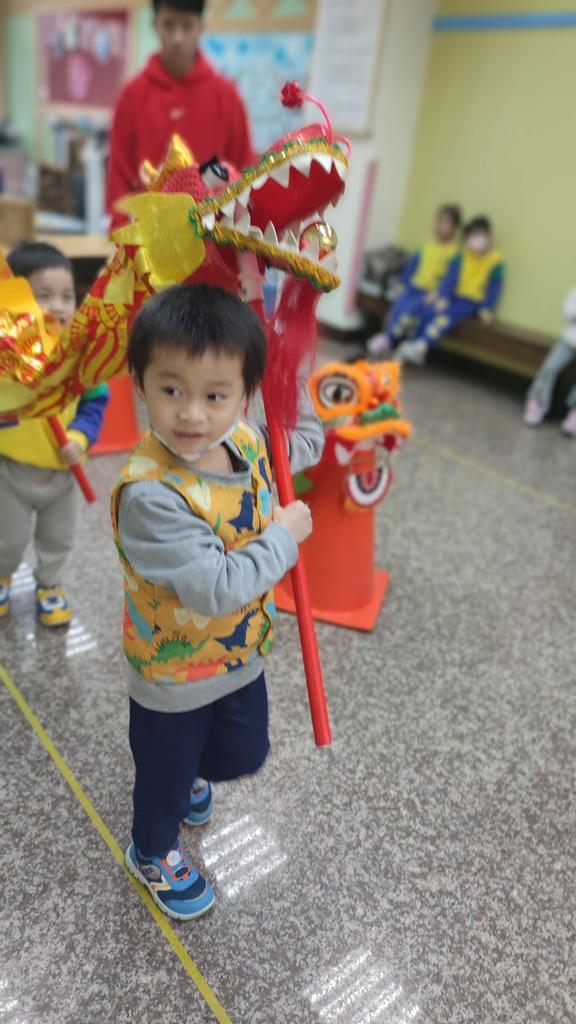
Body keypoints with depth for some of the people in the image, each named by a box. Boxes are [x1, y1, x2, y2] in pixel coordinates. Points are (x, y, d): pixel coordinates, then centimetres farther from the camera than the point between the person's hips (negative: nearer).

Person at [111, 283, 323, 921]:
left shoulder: (246, 442, -14)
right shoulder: (149, 494, -36)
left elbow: (305, 446, 8)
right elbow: (217, 587, -37)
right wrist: (284, 536, -25)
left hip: (241, 654, 6)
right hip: (174, 676, -6)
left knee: (245, 754, 30)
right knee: (165, 773, 23)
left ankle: (190, 773, 65)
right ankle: (153, 853, 56)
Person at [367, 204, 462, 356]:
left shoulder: (455, 252, -6)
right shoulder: (427, 246, 13)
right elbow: (411, 265, 18)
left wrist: (436, 293, -22)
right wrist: (403, 284, 11)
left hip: (430, 293, -5)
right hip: (414, 287, 5)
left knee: (412, 308, -28)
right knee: (399, 302, -23)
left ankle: (388, 339, -21)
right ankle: (386, 336, -20)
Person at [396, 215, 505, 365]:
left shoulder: (496, 260, -3)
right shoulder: (461, 257, 5)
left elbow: (495, 287, -4)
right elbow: (450, 277, -2)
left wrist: (487, 309, -15)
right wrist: (443, 297, -17)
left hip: (471, 302, -4)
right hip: (454, 296, 4)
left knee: (448, 314, -34)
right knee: (426, 309, -21)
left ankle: (422, 345, -41)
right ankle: (416, 347, -19)